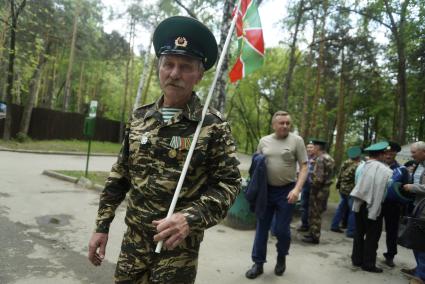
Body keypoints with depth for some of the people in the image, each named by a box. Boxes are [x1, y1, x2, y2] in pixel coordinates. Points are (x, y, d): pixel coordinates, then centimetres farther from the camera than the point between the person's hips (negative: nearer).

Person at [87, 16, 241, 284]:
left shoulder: (214, 126, -12)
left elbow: (230, 183, -12)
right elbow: (119, 176, 8)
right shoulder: (140, 118, 2)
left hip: (179, 246, -4)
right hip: (134, 240, 4)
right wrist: (102, 225, 7)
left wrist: (191, 218, -25)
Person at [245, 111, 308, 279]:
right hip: (266, 189, 3)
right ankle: (258, 263, 22)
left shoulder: (296, 141, -5)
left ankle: (281, 258, 33)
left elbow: (304, 167, -7)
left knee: (282, 229, 4)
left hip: (286, 191, -2)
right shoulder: (264, 141, 4)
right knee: (262, 228, 8)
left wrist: (297, 189, -19)